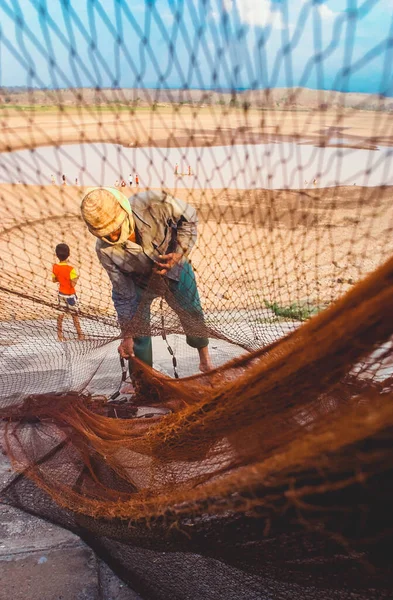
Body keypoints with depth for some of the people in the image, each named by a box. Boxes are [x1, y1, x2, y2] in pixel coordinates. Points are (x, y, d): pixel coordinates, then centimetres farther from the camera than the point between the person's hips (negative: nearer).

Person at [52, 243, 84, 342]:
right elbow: (73, 284, -22)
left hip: (61, 294, 5)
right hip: (70, 295, -4)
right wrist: (76, 278, -5)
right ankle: (80, 334, 20)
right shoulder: (70, 269, -23)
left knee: (61, 314, 14)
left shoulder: (55, 267, -7)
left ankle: (60, 335, 17)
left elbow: (54, 280, 5)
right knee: (74, 315, 9)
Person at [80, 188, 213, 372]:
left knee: (192, 315, 14)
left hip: (175, 271, 1)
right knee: (138, 332, -3)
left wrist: (180, 253, -31)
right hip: (139, 283, 0)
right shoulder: (105, 250, -29)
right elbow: (123, 294, -17)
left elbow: (188, 217, -17)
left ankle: (205, 360, 41)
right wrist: (127, 335, -14)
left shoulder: (153, 204, -38)